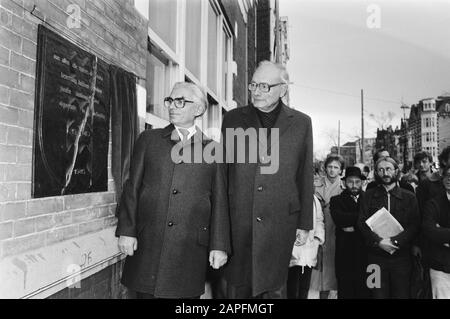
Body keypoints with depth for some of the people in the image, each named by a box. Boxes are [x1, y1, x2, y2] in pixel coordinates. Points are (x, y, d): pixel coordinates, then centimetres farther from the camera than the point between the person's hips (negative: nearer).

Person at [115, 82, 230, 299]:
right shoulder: (149, 139, 10)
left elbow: (219, 201, 4)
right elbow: (132, 187, 7)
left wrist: (219, 246, 0)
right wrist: (127, 231, 0)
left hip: (191, 248, -1)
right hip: (147, 245, 1)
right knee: (146, 293, 7)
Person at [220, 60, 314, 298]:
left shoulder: (301, 123, 4)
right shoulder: (233, 118, 6)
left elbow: (305, 177, 6)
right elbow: (222, 169, 8)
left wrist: (305, 223, 6)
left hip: (279, 222, 0)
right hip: (237, 222, 1)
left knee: (273, 289, 9)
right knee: (237, 287, 10)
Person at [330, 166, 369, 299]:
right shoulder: (336, 200, 7)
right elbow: (339, 219, -11)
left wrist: (354, 227, -10)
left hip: (365, 253, 1)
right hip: (345, 254, -1)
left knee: (364, 292, 5)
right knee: (345, 291, 4)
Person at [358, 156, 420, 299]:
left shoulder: (409, 197, 6)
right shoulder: (369, 195, 6)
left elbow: (415, 225, -3)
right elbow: (362, 223, -1)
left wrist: (395, 241, -16)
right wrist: (379, 241, -15)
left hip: (401, 256, 0)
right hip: (376, 256, 0)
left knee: (402, 294, 6)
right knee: (379, 294, 4)